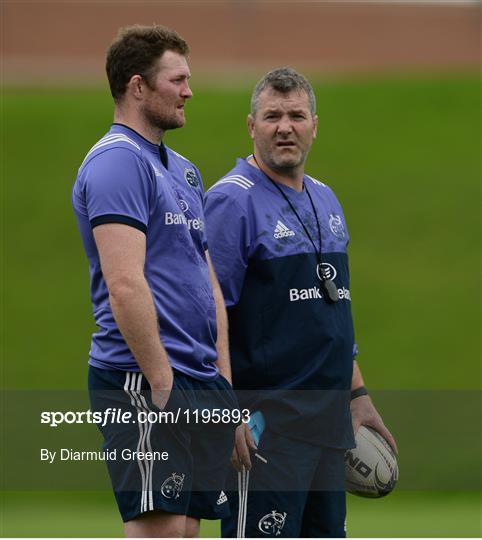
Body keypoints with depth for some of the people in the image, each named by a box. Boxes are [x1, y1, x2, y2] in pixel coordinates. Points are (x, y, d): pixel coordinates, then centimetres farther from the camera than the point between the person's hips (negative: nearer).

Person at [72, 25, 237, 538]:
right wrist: (161, 384, -19)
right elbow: (125, 285, -19)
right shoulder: (117, 161, -11)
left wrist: (223, 376, 14)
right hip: (144, 382, -9)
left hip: (200, 383, 9)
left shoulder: (182, 169, 20)